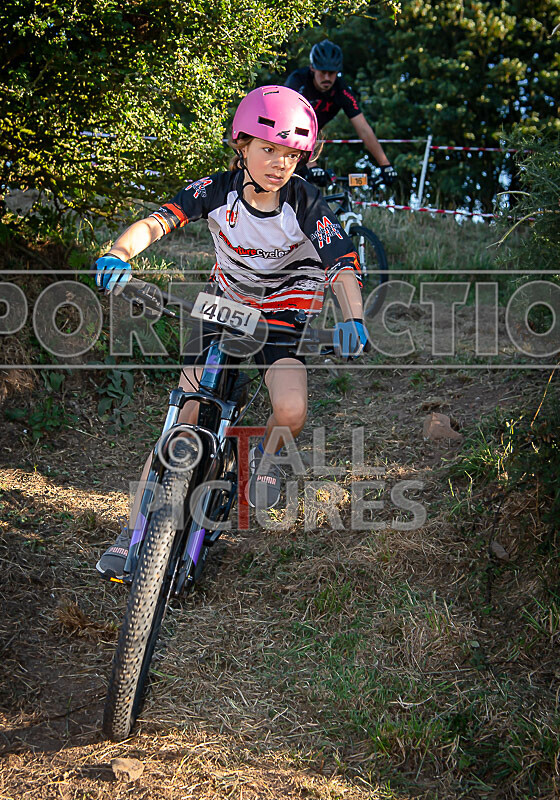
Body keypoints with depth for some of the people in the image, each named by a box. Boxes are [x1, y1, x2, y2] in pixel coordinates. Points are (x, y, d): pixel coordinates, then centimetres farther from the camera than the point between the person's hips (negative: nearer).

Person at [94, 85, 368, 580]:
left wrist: (353, 319, -48)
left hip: (284, 312, -1)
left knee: (291, 412, -28)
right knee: (184, 420, -8)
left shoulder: (306, 204, -20)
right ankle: (136, 528, 3)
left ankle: (266, 454, 10)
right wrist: (119, 254, -50)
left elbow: (342, 264, -28)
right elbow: (160, 220, -29)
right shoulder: (218, 190, -17)